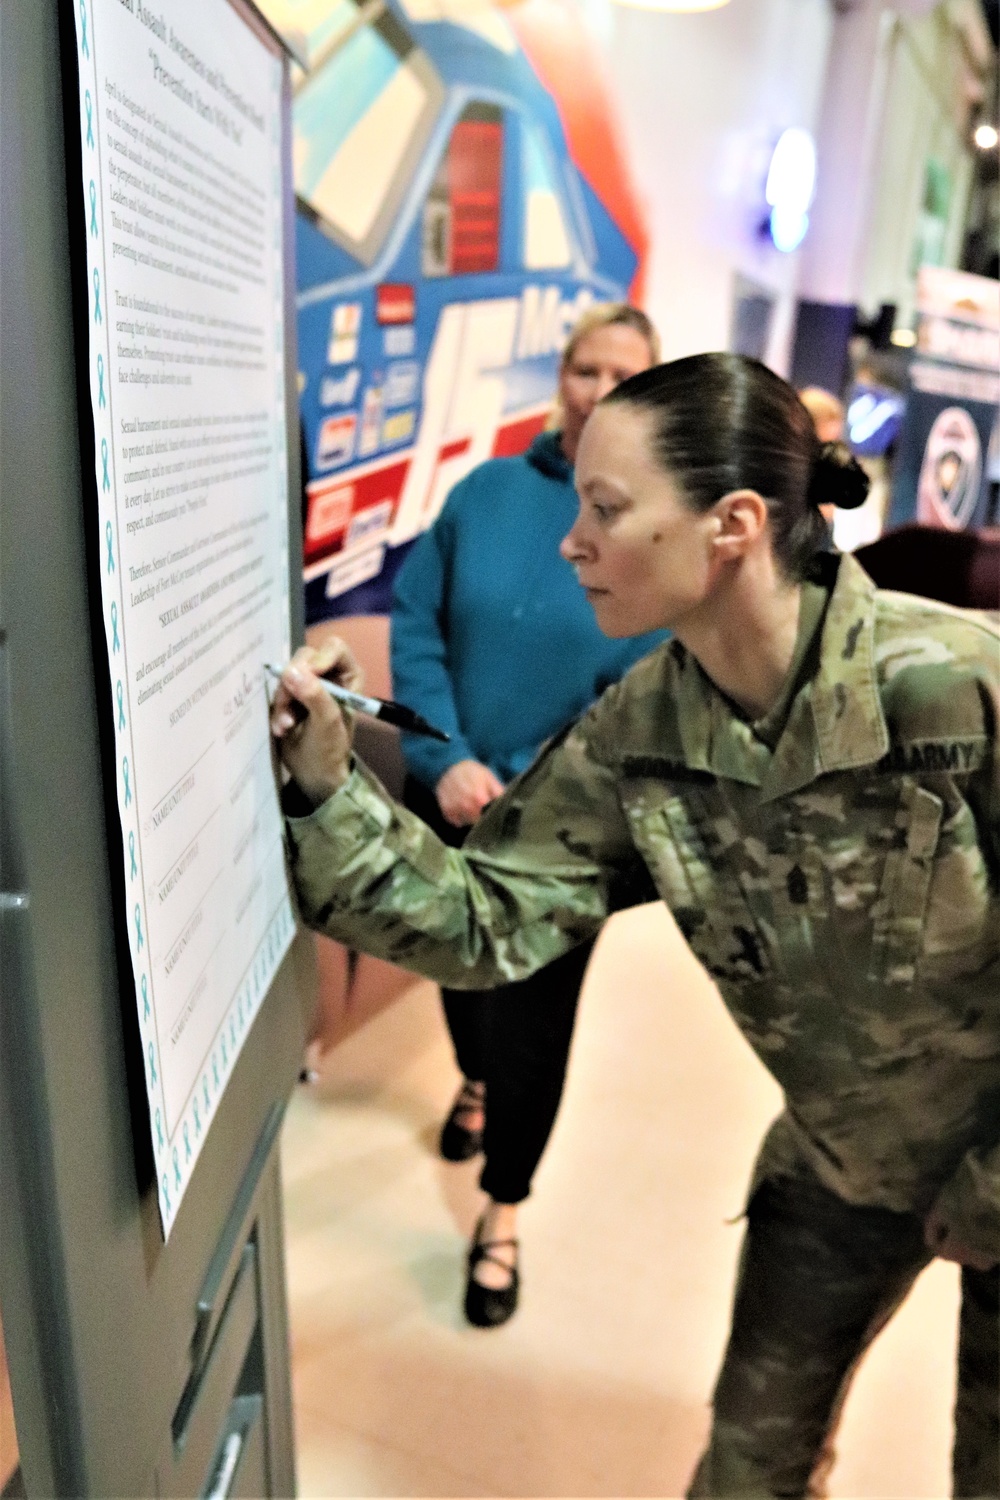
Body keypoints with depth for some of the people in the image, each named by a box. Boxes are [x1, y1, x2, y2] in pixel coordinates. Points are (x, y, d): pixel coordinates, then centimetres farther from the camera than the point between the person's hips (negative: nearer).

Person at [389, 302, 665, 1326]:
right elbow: (415, 623, -5)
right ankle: (476, 1079, 59)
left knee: (535, 1016, 9)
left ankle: (502, 1217, 33)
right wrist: (446, 759, -17)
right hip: (450, 796, 3)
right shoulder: (486, 490, -4)